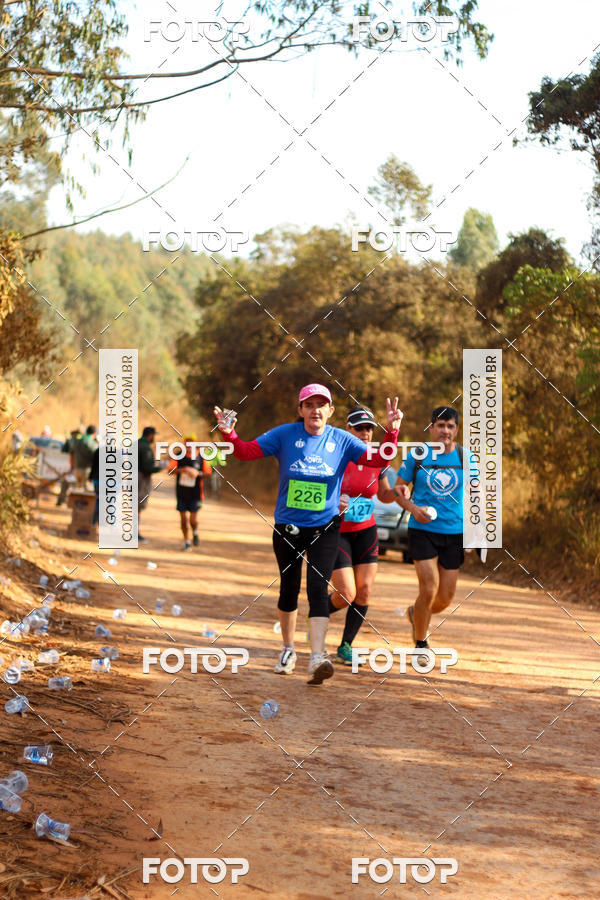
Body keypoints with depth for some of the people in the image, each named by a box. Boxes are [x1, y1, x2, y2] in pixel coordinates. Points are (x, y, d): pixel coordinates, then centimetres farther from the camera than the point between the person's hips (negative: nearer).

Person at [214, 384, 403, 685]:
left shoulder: (342, 440, -3)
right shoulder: (285, 435, -4)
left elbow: (379, 461, -8)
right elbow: (246, 451, -7)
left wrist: (391, 431, -23)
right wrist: (230, 434, -26)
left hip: (324, 528, -1)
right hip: (287, 527, 1)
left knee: (318, 588, -15)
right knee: (289, 589, 13)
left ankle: (317, 659, -23)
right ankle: (288, 649, 34)